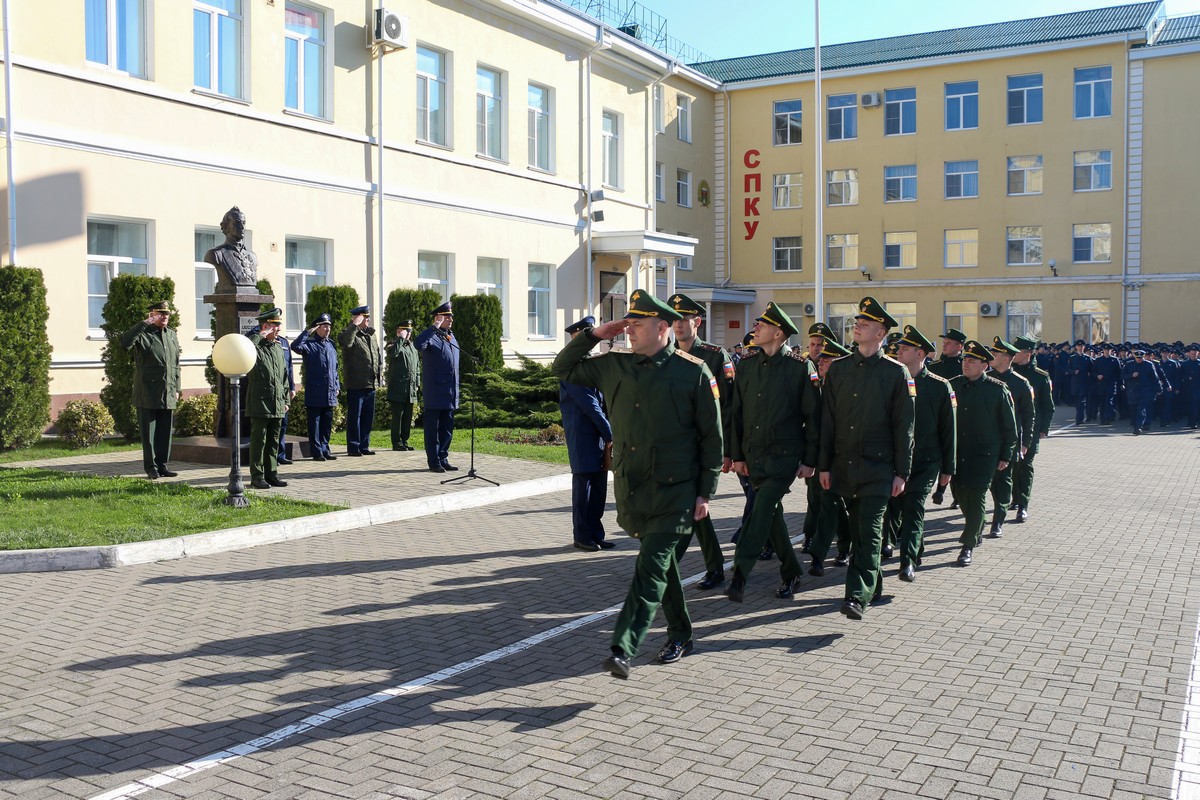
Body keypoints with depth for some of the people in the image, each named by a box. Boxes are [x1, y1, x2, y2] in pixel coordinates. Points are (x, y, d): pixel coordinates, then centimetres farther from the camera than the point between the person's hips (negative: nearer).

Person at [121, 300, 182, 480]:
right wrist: (144, 323, -23)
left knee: (165, 432, 8)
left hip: (168, 395, 5)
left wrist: (176, 388, 14)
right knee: (149, 432, 0)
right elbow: (125, 343, -25)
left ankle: (162, 465, 15)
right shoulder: (143, 334, -3)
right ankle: (151, 468, 6)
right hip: (147, 394, -5)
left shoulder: (172, 336, 15)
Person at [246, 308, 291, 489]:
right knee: (259, 440, -1)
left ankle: (271, 474, 19)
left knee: (274, 441, 11)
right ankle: (257, 477, 4)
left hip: (277, 404, 7)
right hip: (260, 404, -7)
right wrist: (260, 335, -24)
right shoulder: (255, 346, -7)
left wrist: (285, 400, 16)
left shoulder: (278, 348, 15)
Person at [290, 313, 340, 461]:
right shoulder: (309, 344, -4)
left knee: (327, 423, 10)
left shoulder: (331, 344, 15)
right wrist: (307, 332, -17)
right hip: (314, 392, -6)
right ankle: (317, 452, 5)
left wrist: (336, 386, 15)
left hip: (330, 393, 6)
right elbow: (295, 346, -26)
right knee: (314, 423, 0)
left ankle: (325, 450, 18)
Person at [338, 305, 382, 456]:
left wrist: (380, 369, 14)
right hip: (356, 385, -7)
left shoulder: (371, 334, 16)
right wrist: (355, 325, -27)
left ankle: (364, 446, 20)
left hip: (371, 384, 8)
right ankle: (353, 447, 5)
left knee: (368, 417, 12)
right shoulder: (350, 334, -8)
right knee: (354, 417, -1)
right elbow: (346, 341, -33)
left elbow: (378, 353, 26)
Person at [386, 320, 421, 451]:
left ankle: (404, 441, 15)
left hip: (411, 389, 7)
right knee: (397, 416, -3)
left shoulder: (412, 346, 20)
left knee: (408, 417, 9)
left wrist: (417, 384, 17)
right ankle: (397, 443, 2)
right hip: (398, 389, -7)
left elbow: (417, 367, 24)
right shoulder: (393, 344, -2)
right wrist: (401, 338, -18)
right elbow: (393, 352, -28)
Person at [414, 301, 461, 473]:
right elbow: (418, 344, -33)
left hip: (450, 395, 8)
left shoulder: (451, 338, 17)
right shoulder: (431, 337, -8)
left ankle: (443, 460, 19)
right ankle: (434, 462, 5)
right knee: (433, 430, 1)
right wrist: (434, 327, -28)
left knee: (447, 429, 11)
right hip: (434, 394, -8)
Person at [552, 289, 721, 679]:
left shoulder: (693, 372, -7)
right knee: (662, 564, 17)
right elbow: (564, 369, 17)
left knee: (651, 568, -11)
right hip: (629, 488, 5)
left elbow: (712, 435, -3)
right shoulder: (615, 365, 6)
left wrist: (705, 492, -6)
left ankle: (623, 650, -14)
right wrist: (594, 334, 3)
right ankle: (680, 635, 33)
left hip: (673, 493, -5)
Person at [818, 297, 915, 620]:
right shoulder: (838, 368, 8)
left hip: (877, 466, -4)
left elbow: (904, 426, -2)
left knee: (869, 530, -9)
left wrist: (901, 472, -5)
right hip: (844, 465, 4)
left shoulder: (896, 372, -2)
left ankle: (858, 596, -12)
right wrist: (824, 465, 4)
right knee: (857, 529, 12)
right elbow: (827, 420, 8)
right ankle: (873, 583, 28)